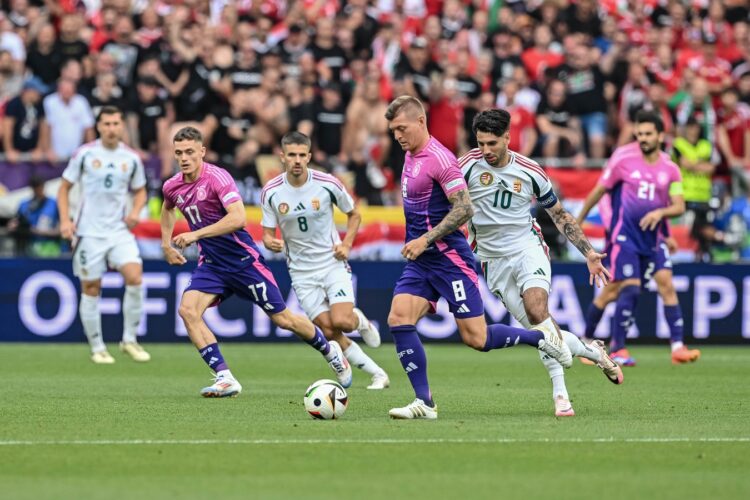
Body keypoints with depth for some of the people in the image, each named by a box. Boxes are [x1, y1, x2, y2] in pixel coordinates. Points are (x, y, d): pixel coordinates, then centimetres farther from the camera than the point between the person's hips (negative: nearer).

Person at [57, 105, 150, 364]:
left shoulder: (131, 158, 4)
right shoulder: (84, 154, -3)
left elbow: (140, 190, 18)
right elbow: (64, 187, 4)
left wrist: (135, 211, -1)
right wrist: (65, 220, -7)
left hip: (119, 230, 2)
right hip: (89, 233, -2)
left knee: (135, 277, -17)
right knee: (91, 289, 1)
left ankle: (129, 340, -3)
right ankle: (97, 348, 14)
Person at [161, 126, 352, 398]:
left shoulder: (217, 177, -20)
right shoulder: (172, 187, 1)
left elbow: (238, 217, -33)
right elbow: (167, 209, 28)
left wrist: (196, 234, -34)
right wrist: (166, 245, 19)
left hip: (243, 260, -6)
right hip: (212, 264, 6)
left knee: (282, 318, 3)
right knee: (187, 310, -19)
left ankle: (331, 351, 30)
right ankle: (225, 378, -16)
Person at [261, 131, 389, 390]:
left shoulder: (328, 184, -10)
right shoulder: (270, 192, -7)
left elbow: (354, 214, 7)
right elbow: (268, 233, 1)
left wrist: (346, 244, -8)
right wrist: (270, 243, -23)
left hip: (333, 264, -2)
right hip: (302, 272, 2)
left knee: (342, 321, -21)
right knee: (329, 331, -7)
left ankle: (360, 320, 18)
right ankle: (377, 374, 7)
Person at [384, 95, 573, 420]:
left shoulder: (439, 159, -17)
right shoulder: (410, 156, 11)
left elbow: (464, 209, -22)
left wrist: (425, 240, -24)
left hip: (449, 258, -8)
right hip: (419, 261, 8)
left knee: (475, 338, -5)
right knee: (398, 319, -10)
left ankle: (541, 336, 18)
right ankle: (424, 403, -7)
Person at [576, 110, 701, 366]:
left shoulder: (670, 169, 3)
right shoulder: (623, 158, -5)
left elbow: (679, 206, 1)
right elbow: (599, 191, 4)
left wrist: (660, 212, -19)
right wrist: (577, 221, 10)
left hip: (653, 237, 3)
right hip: (625, 236, -3)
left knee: (666, 283, -10)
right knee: (630, 288, -13)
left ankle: (677, 347, -10)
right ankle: (617, 348, -2)